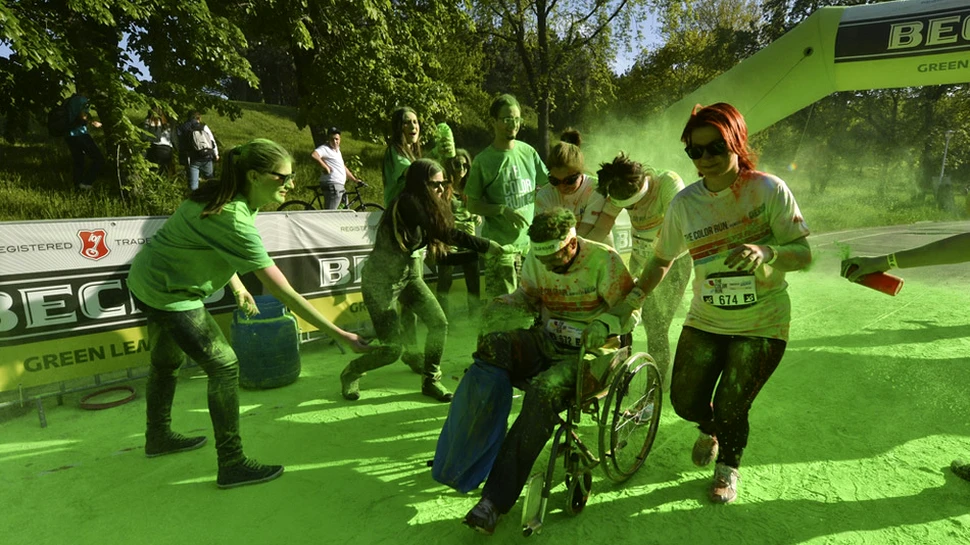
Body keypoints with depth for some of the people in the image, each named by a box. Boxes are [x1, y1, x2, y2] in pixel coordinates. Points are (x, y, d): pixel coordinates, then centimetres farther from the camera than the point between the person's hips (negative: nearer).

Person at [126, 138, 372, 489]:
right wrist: (342, 335, -34)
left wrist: (237, 287, 9)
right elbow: (284, 293, -36)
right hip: (168, 295, -10)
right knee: (224, 366, -6)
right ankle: (232, 465, 6)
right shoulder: (234, 218, -34)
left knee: (167, 363, 25)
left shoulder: (229, 197, -5)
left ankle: (158, 438, 48)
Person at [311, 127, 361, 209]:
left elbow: (343, 167, 29)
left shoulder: (337, 149, 22)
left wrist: (354, 179, 25)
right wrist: (325, 167, -23)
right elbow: (313, 155, -29)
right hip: (332, 185, -10)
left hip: (339, 186, 10)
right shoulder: (325, 149, -8)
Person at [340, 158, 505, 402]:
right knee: (392, 349, -5)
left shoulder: (425, 206, 2)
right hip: (380, 280, -8)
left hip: (409, 276, 8)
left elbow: (443, 236, -1)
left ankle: (430, 380, 14)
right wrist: (490, 247, -25)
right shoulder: (407, 203, -25)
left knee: (439, 323, -7)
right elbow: (448, 234, -29)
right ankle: (350, 374, 25)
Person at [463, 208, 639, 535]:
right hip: (546, 342, 5)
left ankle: (497, 499, -28)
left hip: (587, 350, -5)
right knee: (490, 345, -24)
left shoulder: (604, 260, -12)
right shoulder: (537, 258, 1)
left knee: (545, 389, -35)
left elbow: (630, 311, -9)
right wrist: (504, 304, -7)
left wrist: (604, 324, -30)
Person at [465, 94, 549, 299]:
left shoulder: (528, 152, 4)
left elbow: (548, 183, 15)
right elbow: (472, 205, -5)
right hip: (500, 245, -4)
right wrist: (503, 210, -19)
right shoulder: (483, 160, -7)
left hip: (530, 242, 4)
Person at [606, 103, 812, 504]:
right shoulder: (685, 202, -6)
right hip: (705, 320, 3)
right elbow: (662, 259, 5)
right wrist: (635, 297, -8)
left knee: (731, 409, 0)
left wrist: (766, 253, -34)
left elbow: (804, 255, -13)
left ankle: (728, 468, 36)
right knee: (685, 401, 5)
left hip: (762, 324, -3)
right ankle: (710, 430, 46)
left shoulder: (768, 190, -13)